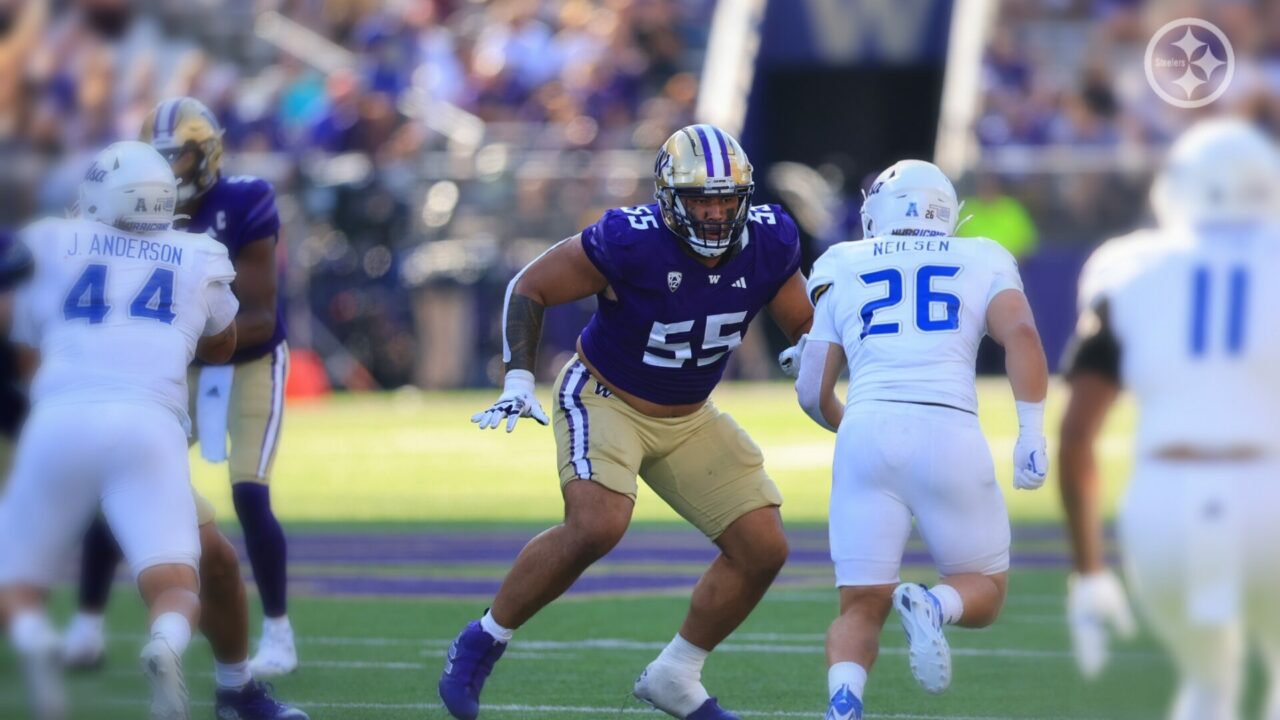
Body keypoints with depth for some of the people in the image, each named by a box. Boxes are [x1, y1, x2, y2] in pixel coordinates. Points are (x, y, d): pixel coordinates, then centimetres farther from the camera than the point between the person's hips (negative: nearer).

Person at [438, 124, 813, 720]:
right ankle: (483, 642, -11)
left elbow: (805, 325, 6)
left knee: (763, 550, -2)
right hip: (603, 399, -6)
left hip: (688, 418, 6)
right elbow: (529, 289, -14)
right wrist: (518, 380, -22)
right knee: (597, 526, -31)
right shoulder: (630, 242, -27)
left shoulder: (768, 244, -13)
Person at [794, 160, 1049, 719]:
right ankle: (932, 606, -20)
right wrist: (1032, 433, -4)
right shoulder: (981, 263, 18)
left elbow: (813, 393, 20)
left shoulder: (844, 274, 21)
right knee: (983, 595, 16)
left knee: (861, 607, 9)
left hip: (868, 432, 1)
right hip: (949, 432, -1)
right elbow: (1021, 332, -2)